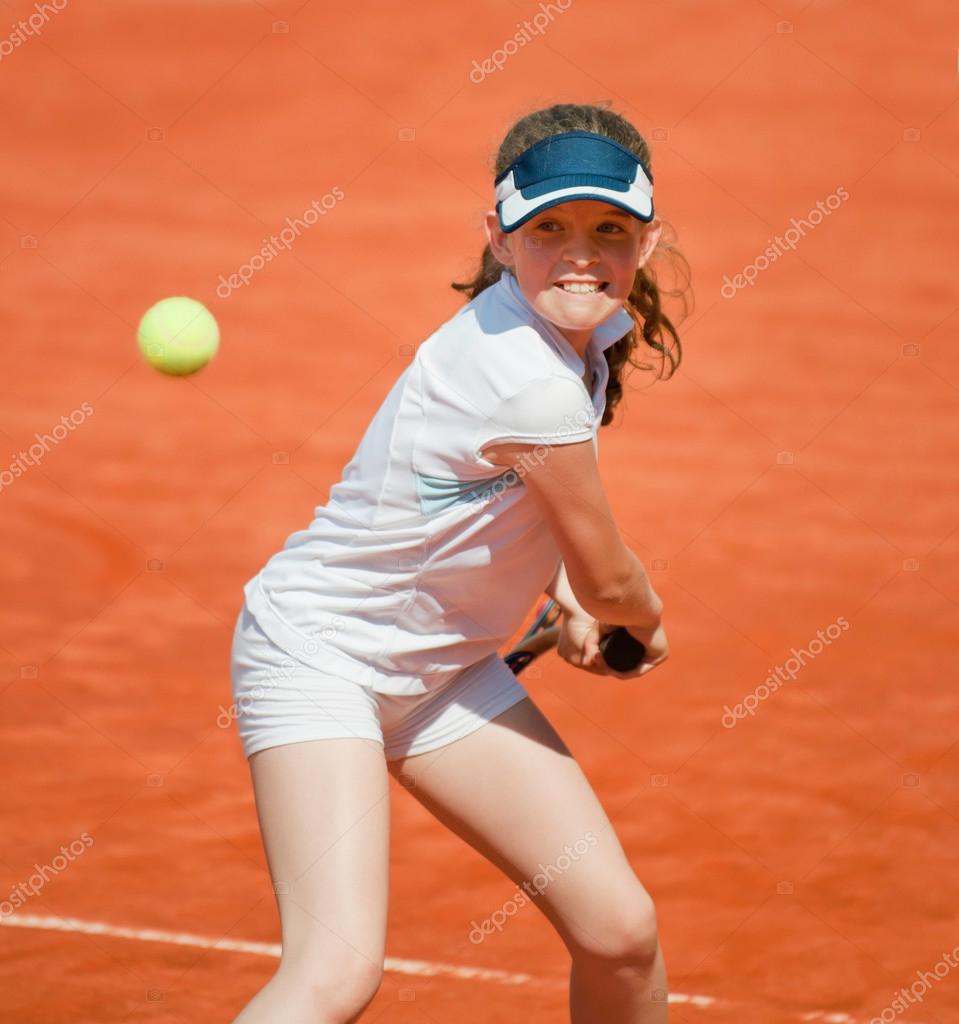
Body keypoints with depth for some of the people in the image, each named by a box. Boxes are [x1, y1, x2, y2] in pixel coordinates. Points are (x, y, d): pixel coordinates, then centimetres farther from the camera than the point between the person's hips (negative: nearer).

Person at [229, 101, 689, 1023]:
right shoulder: (531, 382, -28)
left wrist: (568, 597, 6)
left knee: (620, 931, 0)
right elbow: (610, 584, -13)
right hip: (318, 651, -9)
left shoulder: (589, 327, -1)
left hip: (446, 665, 9)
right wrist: (647, 623, 8)